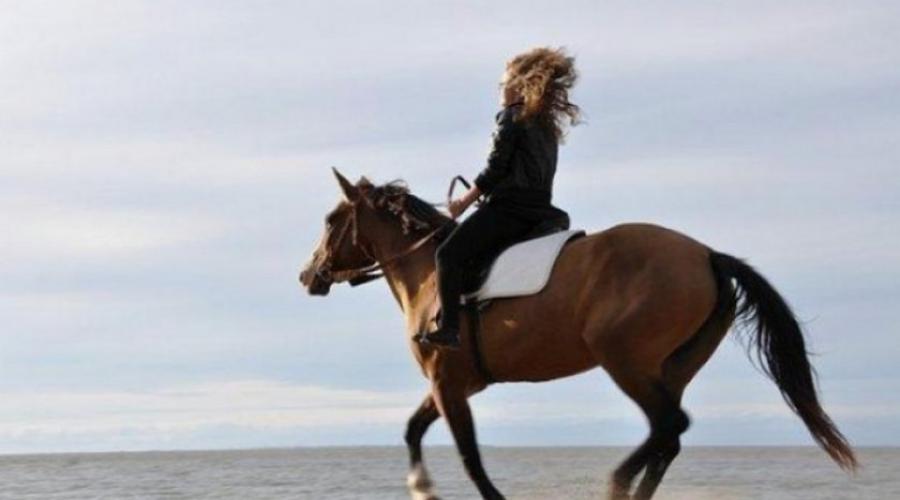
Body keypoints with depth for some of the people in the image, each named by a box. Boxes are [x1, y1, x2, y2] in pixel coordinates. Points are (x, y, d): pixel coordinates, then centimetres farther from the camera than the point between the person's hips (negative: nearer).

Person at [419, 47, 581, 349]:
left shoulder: (511, 116, -4)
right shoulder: (549, 125, 20)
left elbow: (495, 168, -8)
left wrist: (464, 202, 1)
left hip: (508, 208, -9)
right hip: (539, 209, 9)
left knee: (448, 254, -10)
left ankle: (449, 329, -21)